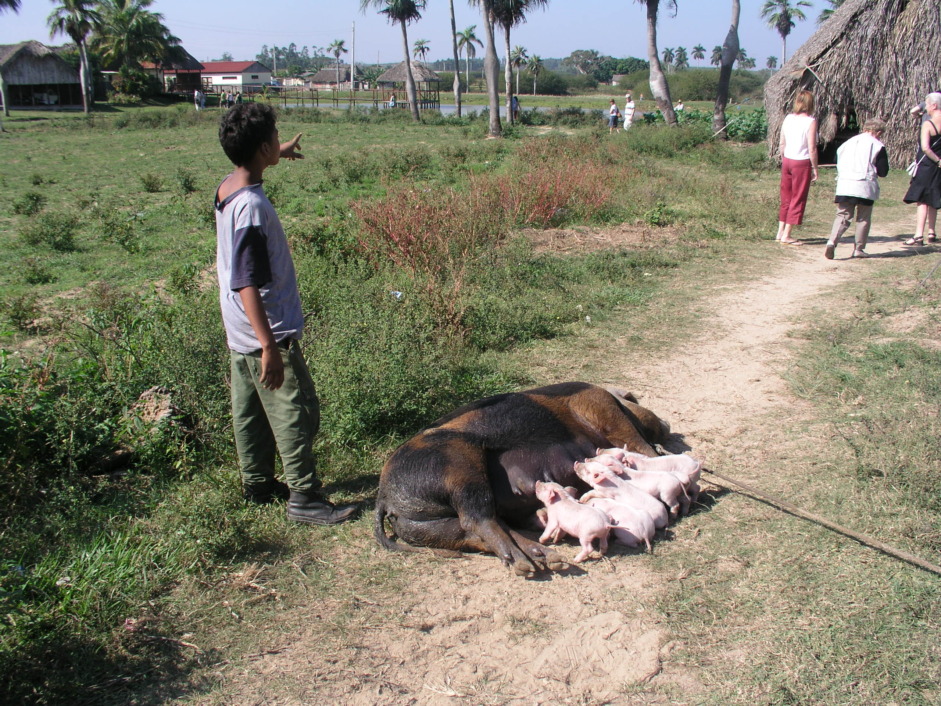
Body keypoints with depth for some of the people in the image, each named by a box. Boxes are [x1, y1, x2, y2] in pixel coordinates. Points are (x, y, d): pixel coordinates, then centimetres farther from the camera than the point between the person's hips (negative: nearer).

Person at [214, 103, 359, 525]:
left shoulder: (228, 188, 3)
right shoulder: (251, 207, -26)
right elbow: (248, 285, -28)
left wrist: (281, 155, 48)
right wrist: (270, 348, -28)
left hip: (239, 335, 10)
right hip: (267, 333, -10)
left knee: (251, 412, 19)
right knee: (296, 414, 0)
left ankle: (257, 484, 32)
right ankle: (304, 499, 8)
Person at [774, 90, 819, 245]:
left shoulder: (788, 118, 2)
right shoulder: (810, 121, -13)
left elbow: (782, 143, 7)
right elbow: (812, 149, -14)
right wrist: (815, 168, -6)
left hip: (787, 161, 6)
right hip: (802, 163, -5)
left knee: (786, 198, 16)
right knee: (798, 200, 4)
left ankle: (780, 232, 19)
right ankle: (786, 236, 5)